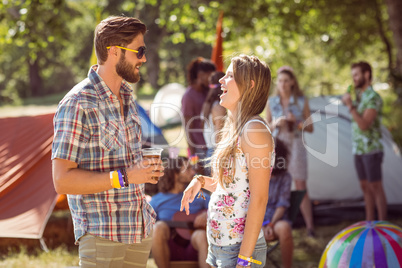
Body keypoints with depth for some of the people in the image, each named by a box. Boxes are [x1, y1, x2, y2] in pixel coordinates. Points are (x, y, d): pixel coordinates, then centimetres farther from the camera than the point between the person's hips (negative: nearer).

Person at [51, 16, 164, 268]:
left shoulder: (127, 97, 11)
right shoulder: (78, 105, -15)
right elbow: (63, 180, -19)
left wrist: (148, 168, 3)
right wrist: (125, 177, -23)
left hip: (141, 228, 7)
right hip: (102, 235, -7)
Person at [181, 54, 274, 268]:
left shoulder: (255, 131, -15)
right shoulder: (233, 130, 11)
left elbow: (259, 200, -19)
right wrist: (201, 182, 3)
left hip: (239, 249, -8)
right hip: (217, 246, 8)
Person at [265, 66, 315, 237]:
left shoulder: (302, 102, 1)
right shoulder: (271, 102, 6)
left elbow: (310, 128, 4)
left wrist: (296, 122, -13)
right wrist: (275, 124, -11)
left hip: (296, 146, -2)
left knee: (301, 187, -4)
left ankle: (310, 227, 0)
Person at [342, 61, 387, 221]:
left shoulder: (373, 98, -14)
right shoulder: (359, 96, 12)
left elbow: (364, 125, -23)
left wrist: (350, 106, -24)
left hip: (371, 150, -8)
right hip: (358, 149, 8)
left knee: (376, 187, -3)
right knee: (365, 187, 12)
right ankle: (370, 222, 19)